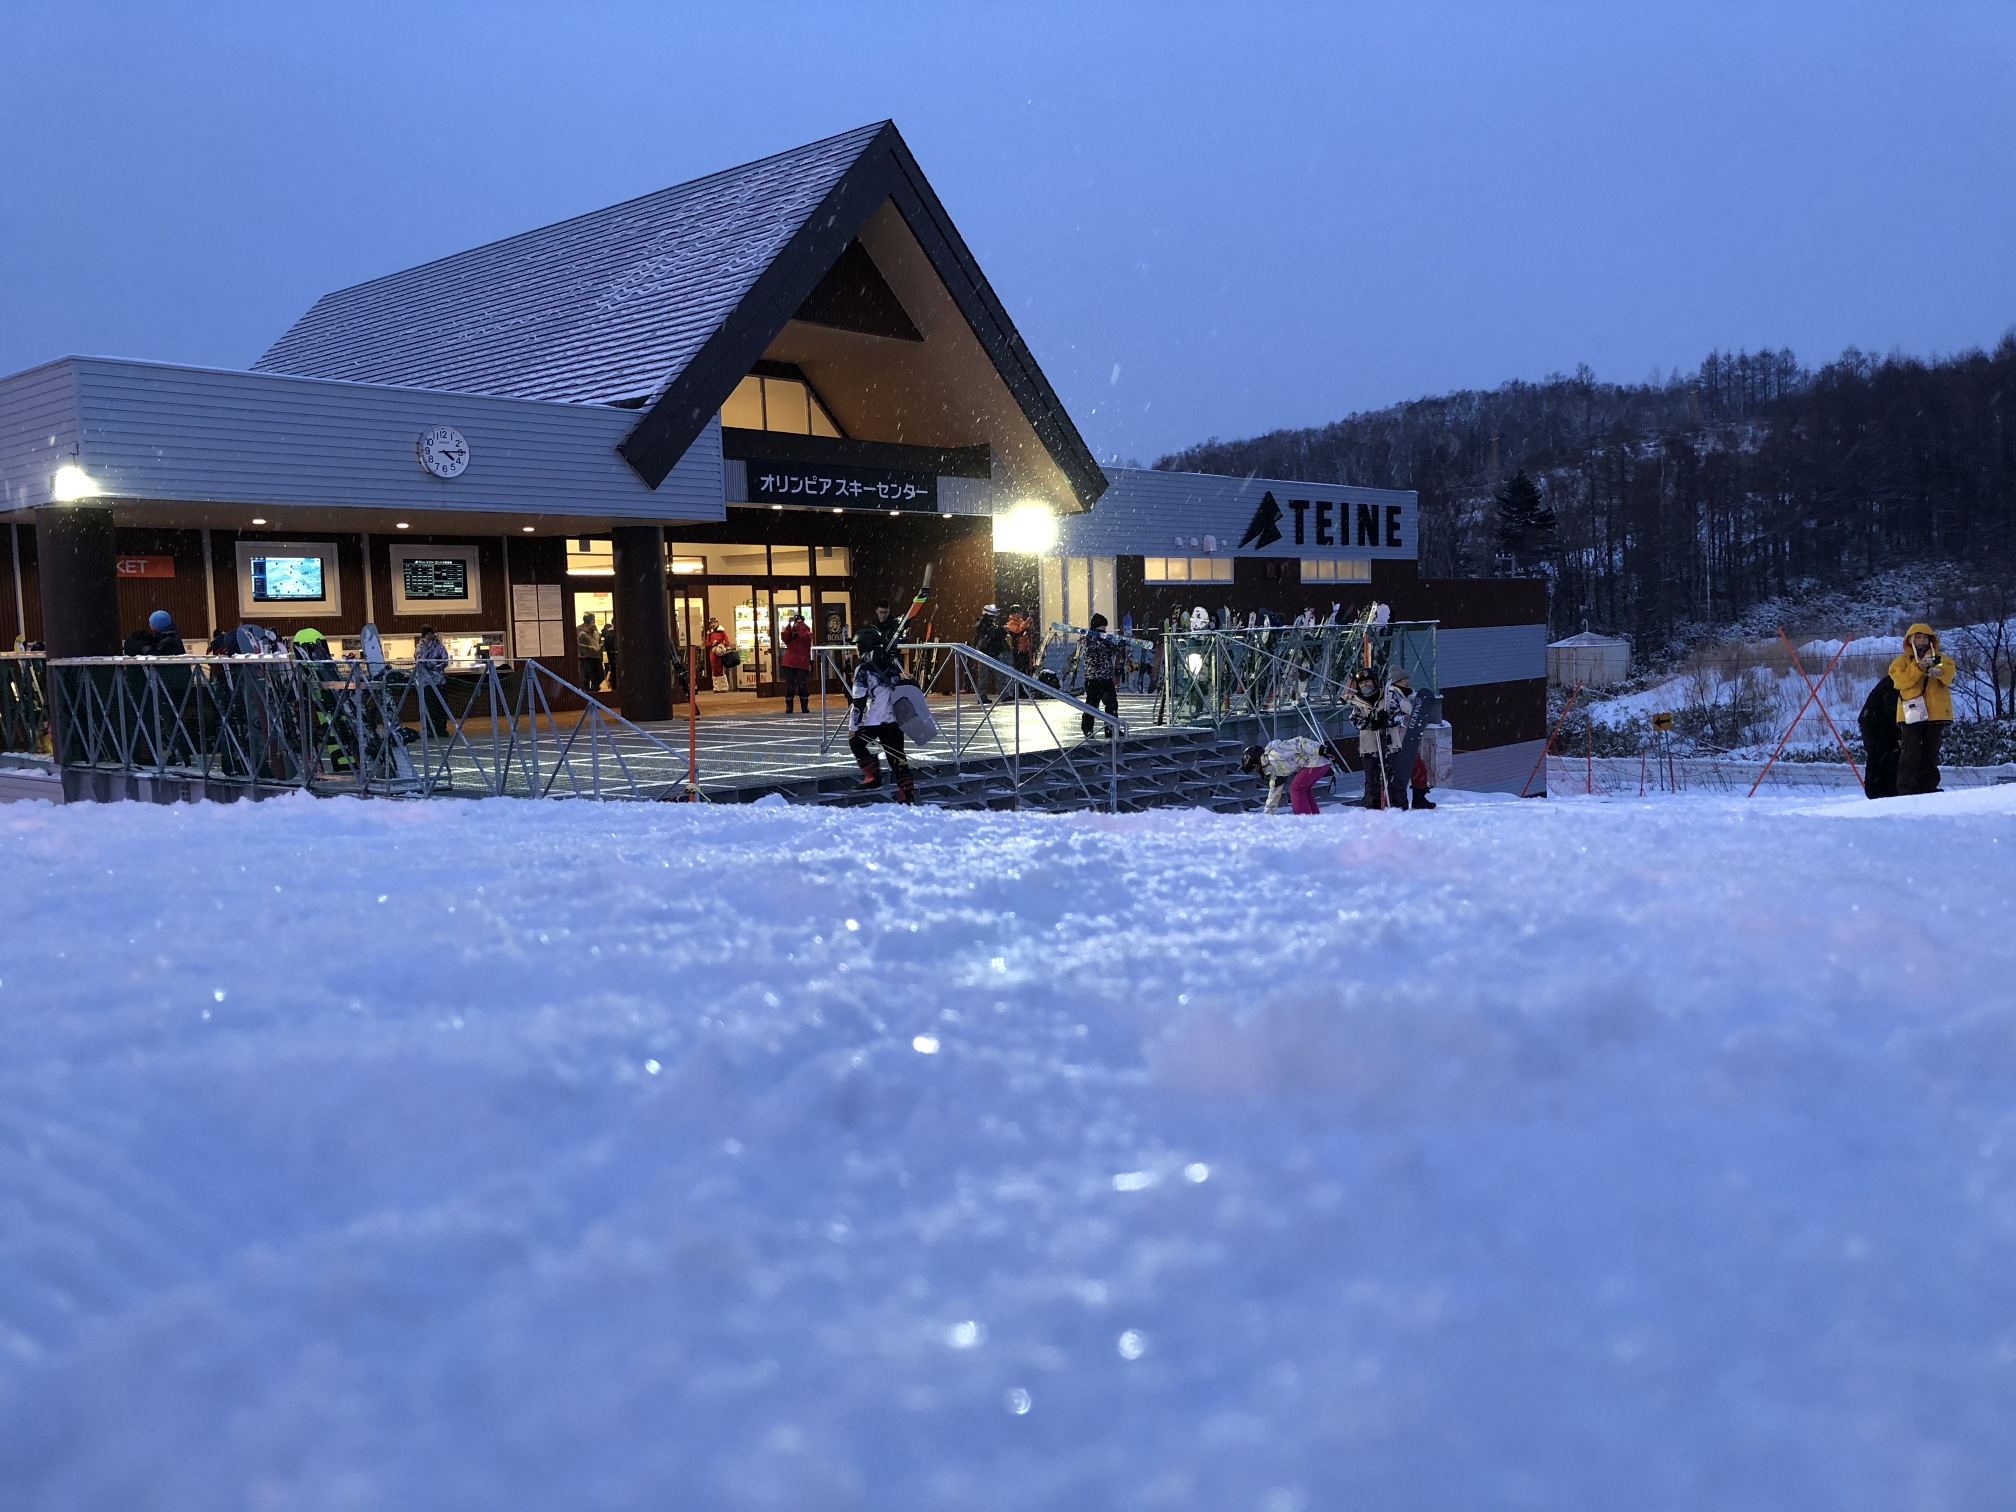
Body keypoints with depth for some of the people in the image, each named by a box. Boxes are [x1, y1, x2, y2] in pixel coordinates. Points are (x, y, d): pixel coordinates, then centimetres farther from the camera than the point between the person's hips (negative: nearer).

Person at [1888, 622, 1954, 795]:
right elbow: (1900, 680, -10)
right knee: (1911, 752, -8)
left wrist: (1940, 671, -30)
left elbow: (1948, 674, -8)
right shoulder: (1903, 660, 8)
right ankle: (1907, 788, -9)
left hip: (1936, 711, 3)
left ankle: (1929, 787, 13)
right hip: (1912, 713, -3)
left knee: (1931, 752, 8)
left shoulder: (1940, 658, 13)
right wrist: (1918, 667, -22)